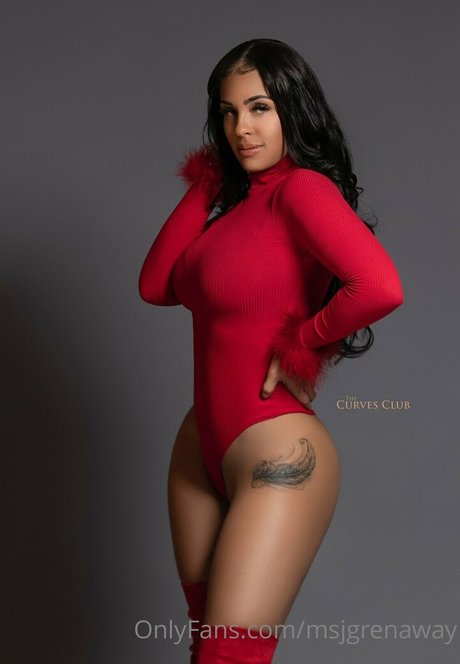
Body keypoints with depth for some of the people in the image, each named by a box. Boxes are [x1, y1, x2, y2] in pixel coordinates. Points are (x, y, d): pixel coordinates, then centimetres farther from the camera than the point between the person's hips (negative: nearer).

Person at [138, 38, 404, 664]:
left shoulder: (302, 187, -13)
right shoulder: (235, 201, 12)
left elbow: (380, 287, -30)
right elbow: (156, 286, 5)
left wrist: (299, 345, -15)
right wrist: (202, 188, 3)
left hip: (276, 456, -8)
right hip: (203, 448, 9)